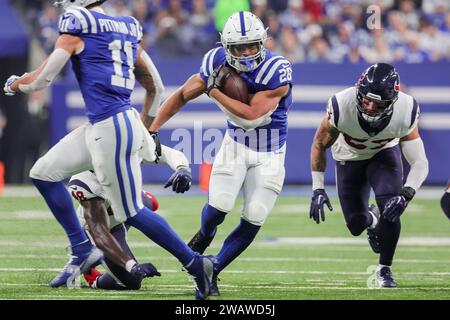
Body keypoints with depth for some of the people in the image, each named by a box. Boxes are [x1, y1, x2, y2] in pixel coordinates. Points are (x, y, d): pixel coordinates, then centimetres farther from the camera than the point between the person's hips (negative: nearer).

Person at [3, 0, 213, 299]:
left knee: (132, 212, -2)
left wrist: (14, 84, 19)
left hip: (112, 128, -9)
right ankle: (83, 249, 16)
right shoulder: (128, 27, 12)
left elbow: (43, 78, -2)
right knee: (44, 173, 13)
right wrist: (147, 130, 34)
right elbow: (154, 85, 20)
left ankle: (196, 263, 2)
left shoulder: (77, 24, -9)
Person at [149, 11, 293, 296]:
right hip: (236, 145, 2)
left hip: (269, 155, -2)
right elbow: (183, 95, -1)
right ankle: (204, 237, 24)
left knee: (253, 222, -6)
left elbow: (251, 115, -32)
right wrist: (152, 130, -6)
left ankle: (211, 273, 12)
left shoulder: (277, 71, -26)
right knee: (218, 208, -14)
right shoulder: (219, 61, -13)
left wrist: (215, 91, -26)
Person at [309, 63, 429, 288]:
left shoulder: (405, 112, -34)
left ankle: (385, 269, -3)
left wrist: (406, 195, -46)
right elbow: (319, 145, -17)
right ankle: (372, 219, 40)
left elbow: (420, 162, -29)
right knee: (356, 225, 0)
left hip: (384, 153, 0)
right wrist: (318, 189, -19)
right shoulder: (342, 107, -36)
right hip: (349, 157, 0)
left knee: (391, 206, -24)